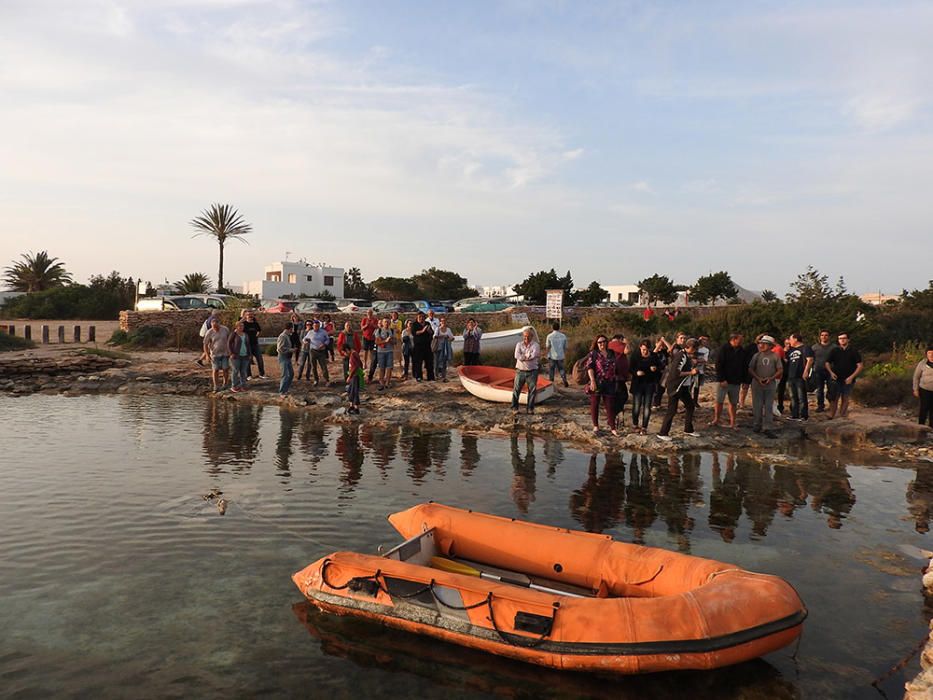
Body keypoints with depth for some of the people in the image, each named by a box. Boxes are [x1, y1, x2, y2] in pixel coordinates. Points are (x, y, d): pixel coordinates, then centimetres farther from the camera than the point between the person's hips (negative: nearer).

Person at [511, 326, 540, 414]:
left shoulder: (535, 345, -1)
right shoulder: (519, 344, 5)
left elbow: (533, 355, -19)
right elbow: (517, 356, -11)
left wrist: (523, 356, -13)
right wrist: (529, 356, -11)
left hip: (532, 371, -1)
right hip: (520, 371, 1)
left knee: (532, 390, 2)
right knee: (516, 389, 3)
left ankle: (530, 408, 13)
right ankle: (514, 407, 12)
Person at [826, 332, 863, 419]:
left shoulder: (853, 351, 1)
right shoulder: (834, 351, 6)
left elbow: (860, 365, -2)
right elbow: (827, 363, 12)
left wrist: (851, 377, -11)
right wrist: (831, 372, -7)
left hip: (848, 380, -1)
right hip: (836, 379, 1)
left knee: (845, 399, 6)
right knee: (834, 398, -3)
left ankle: (842, 417, 13)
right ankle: (831, 417, -3)